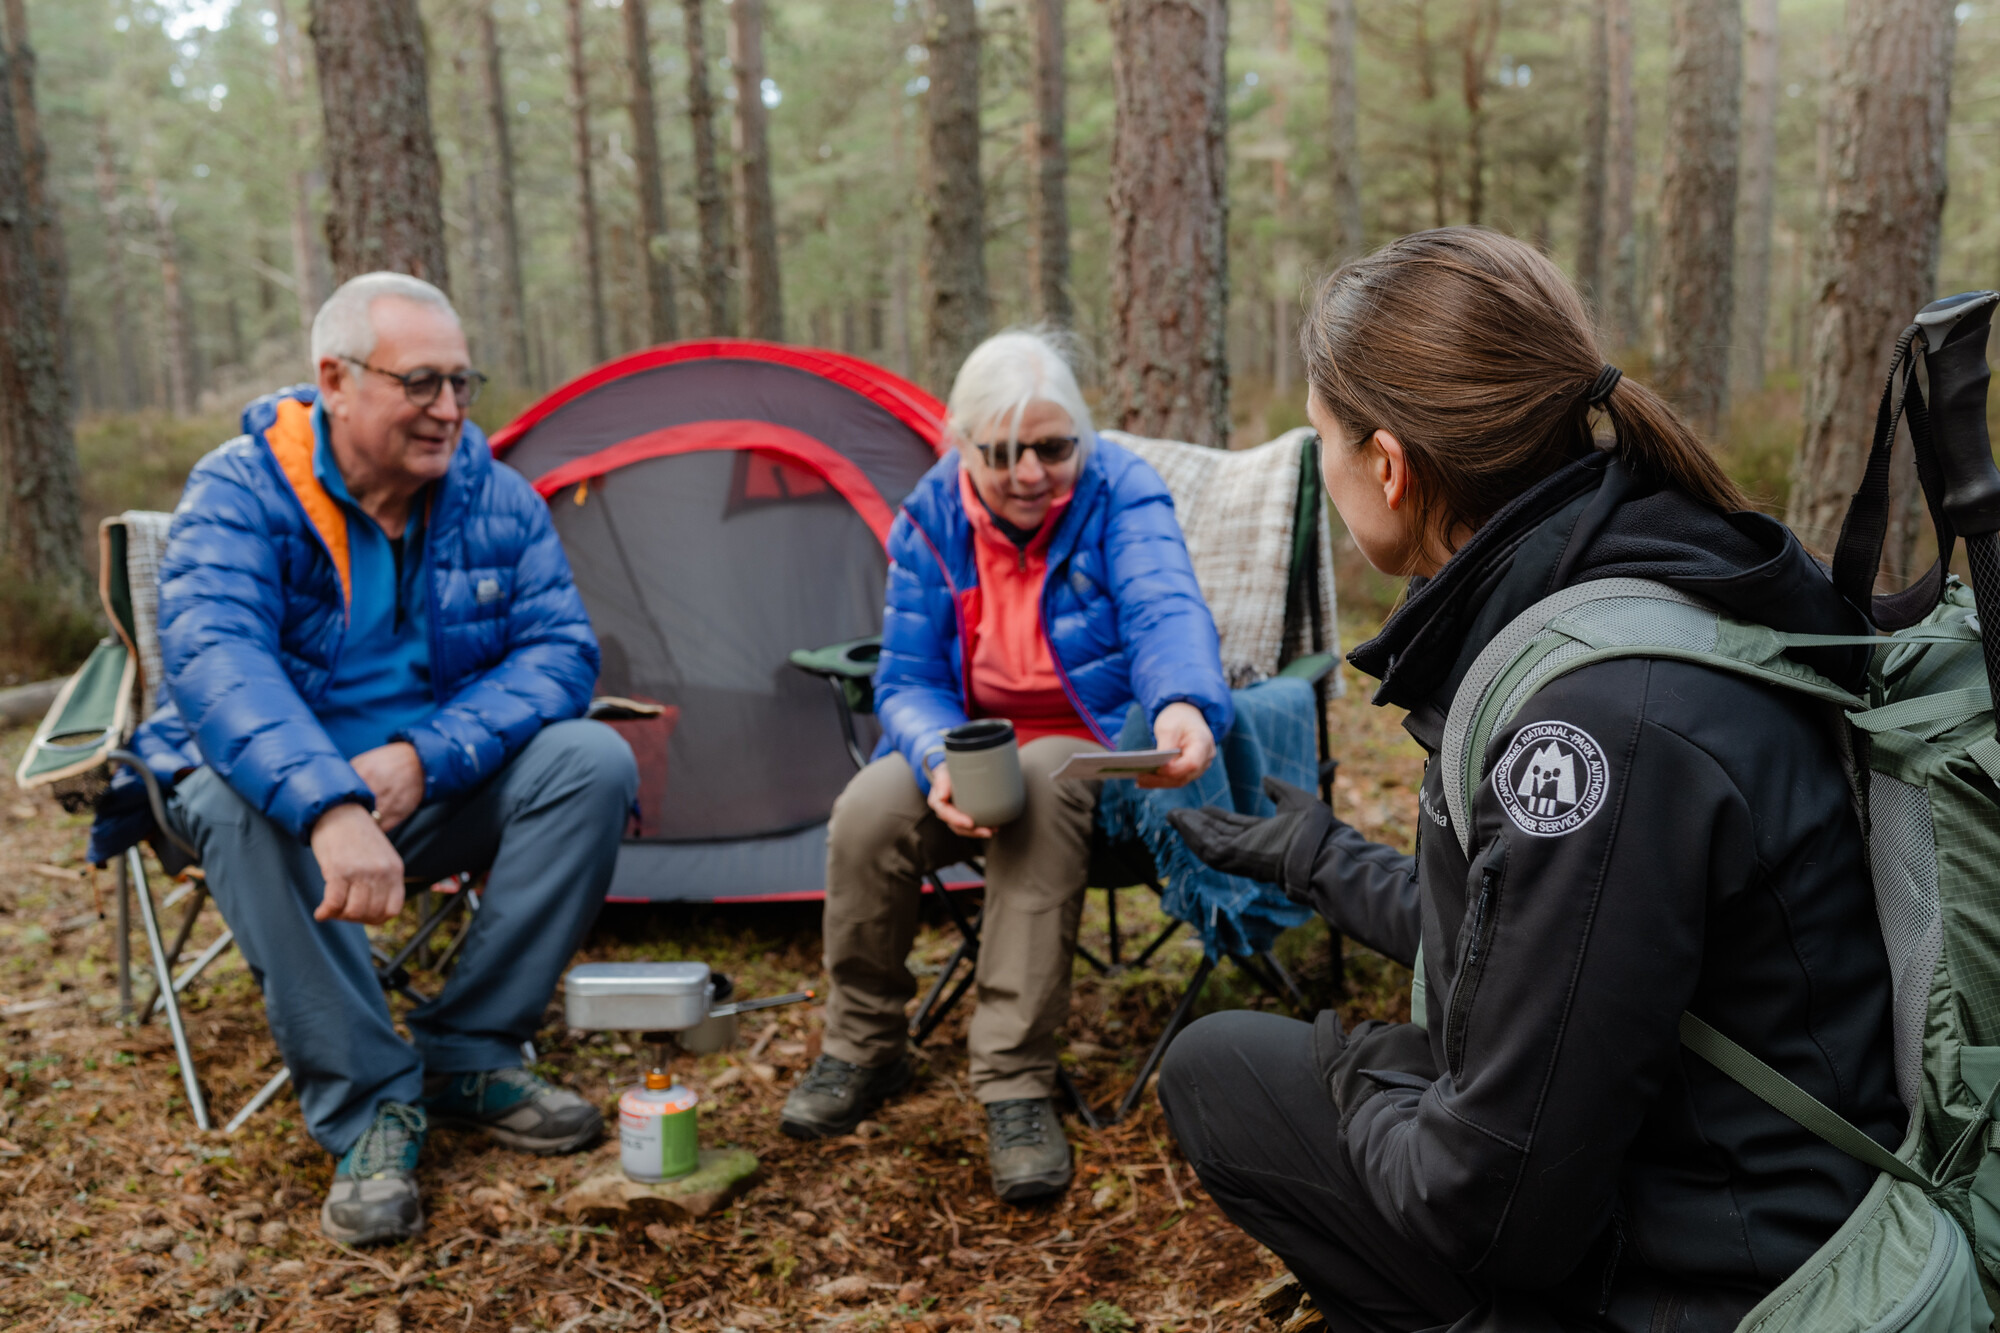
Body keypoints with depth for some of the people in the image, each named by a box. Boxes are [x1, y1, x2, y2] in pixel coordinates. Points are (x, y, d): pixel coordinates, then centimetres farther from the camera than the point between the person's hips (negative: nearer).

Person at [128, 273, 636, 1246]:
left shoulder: (496, 496, -7)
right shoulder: (240, 494, -18)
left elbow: (559, 648, -13)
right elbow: (214, 661, -34)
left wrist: (425, 756, -28)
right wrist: (331, 806, -51)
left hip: (442, 793, 3)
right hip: (291, 789, -2)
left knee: (592, 760, -22)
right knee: (235, 801, -36)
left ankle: (468, 1056, -11)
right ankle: (368, 1107, -23)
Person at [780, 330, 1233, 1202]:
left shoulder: (1119, 491, -13)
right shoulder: (931, 518, -4)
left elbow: (1167, 609, -30)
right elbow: (906, 679, -5)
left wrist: (1184, 705, -54)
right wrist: (941, 760, -29)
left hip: (1093, 750, -3)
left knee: (1040, 790, -37)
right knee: (869, 812, -26)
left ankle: (1017, 1085, -28)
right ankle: (862, 1050, 0)